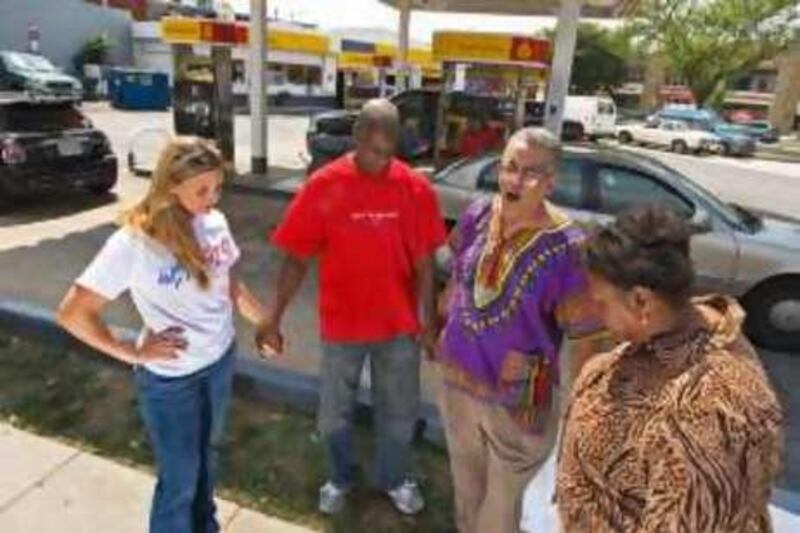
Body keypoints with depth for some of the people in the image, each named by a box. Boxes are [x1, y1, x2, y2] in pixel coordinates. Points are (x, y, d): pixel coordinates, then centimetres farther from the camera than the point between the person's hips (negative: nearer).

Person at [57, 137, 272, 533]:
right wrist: (132, 354, -15)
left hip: (220, 360, 6)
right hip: (169, 378, -5)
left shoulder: (215, 222, -9)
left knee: (206, 456, 26)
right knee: (179, 476, 12)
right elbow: (72, 313, -19)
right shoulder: (133, 243, -25)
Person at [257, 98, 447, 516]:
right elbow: (297, 260, -9)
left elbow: (423, 263, -4)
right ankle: (340, 478, 48)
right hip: (341, 324, -1)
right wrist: (273, 319, -11)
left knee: (399, 413, 19)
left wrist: (429, 321, -5)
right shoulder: (323, 186, -13)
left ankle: (394, 479, 48)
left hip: (398, 324, 1)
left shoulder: (415, 188, -9)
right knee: (335, 415, 18)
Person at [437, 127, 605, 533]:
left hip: (517, 401, -4)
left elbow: (585, 340, -17)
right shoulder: (478, 216, -8)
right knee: (466, 485, 29)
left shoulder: (567, 248, -23)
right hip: (457, 382, 5)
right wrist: (445, 327, 17)